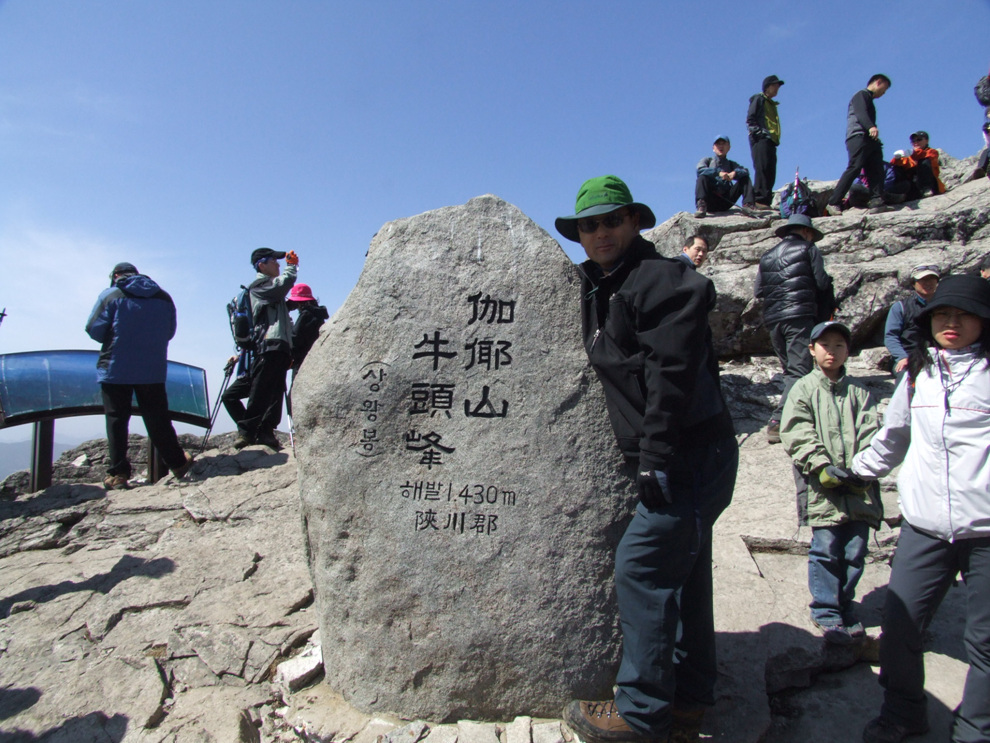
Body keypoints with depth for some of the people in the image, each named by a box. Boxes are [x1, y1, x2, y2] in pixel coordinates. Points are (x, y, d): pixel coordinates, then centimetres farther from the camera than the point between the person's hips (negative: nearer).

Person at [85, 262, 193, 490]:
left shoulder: (110, 296, -2)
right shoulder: (164, 297, 9)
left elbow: (94, 330, -2)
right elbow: (169, 332, 13)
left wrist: (115, 340, 16)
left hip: (115, 370, -3)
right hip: (153, 370, 3)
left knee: (116, 420, 3)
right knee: (158, 420, 10)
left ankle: (118, 474, 1)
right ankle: (177, 464, 14)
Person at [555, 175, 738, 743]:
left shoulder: (660, 279, -13)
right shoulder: (601, 289, 15)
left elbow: (671, 375, -22)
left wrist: (655, 458, -22)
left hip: (691, 455, -10)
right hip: (678, 459, 10)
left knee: (642, 570, -6)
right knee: (681, 573, 15)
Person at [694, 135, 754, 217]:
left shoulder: (732, 164, 19)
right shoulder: (707, 161, 13)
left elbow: (745, 172, -1)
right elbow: (700, 170, -11)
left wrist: (735, 173, -23)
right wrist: (718, 172, -26)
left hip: (725, 203, 3)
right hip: (710, 200, -2)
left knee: (745, 178, -7)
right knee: (702, 178, -24)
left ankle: (748, 205, -27)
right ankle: (701, 207, -45)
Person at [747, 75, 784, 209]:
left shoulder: (772, 104, 30)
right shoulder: (759, 99, 5)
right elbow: (750, 120, -6)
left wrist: (776, 139, 13)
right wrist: (760, 132, -17)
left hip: (771, 141, 9)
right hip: (761, 139, -9)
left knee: (770, 173, 1)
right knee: (762, 169, -19)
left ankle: (766, 201, -1)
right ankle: (759, 200, -25)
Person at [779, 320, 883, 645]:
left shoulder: (858, 392, 13)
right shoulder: (803, 390, 4)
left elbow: (870, 433, 5)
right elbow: (796, 435, -4)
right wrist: (821, 466, -15)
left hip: (859, 488, 3)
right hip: (822, 487, -3)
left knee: (855, 551, 7)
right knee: (826, 549, -2)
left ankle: (844, 606, 25)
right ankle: (826, 612, 11)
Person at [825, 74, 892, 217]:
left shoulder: (869, 100, 35)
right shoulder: (861, 95, 7)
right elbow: (860, 113, -13)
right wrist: (871, 127, -31)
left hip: (869, 140, 9)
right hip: (859, 137, -9)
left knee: (876, 170, -7)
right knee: (854, 168, -20)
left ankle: (877, 203, -17)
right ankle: (833, 203, -21)